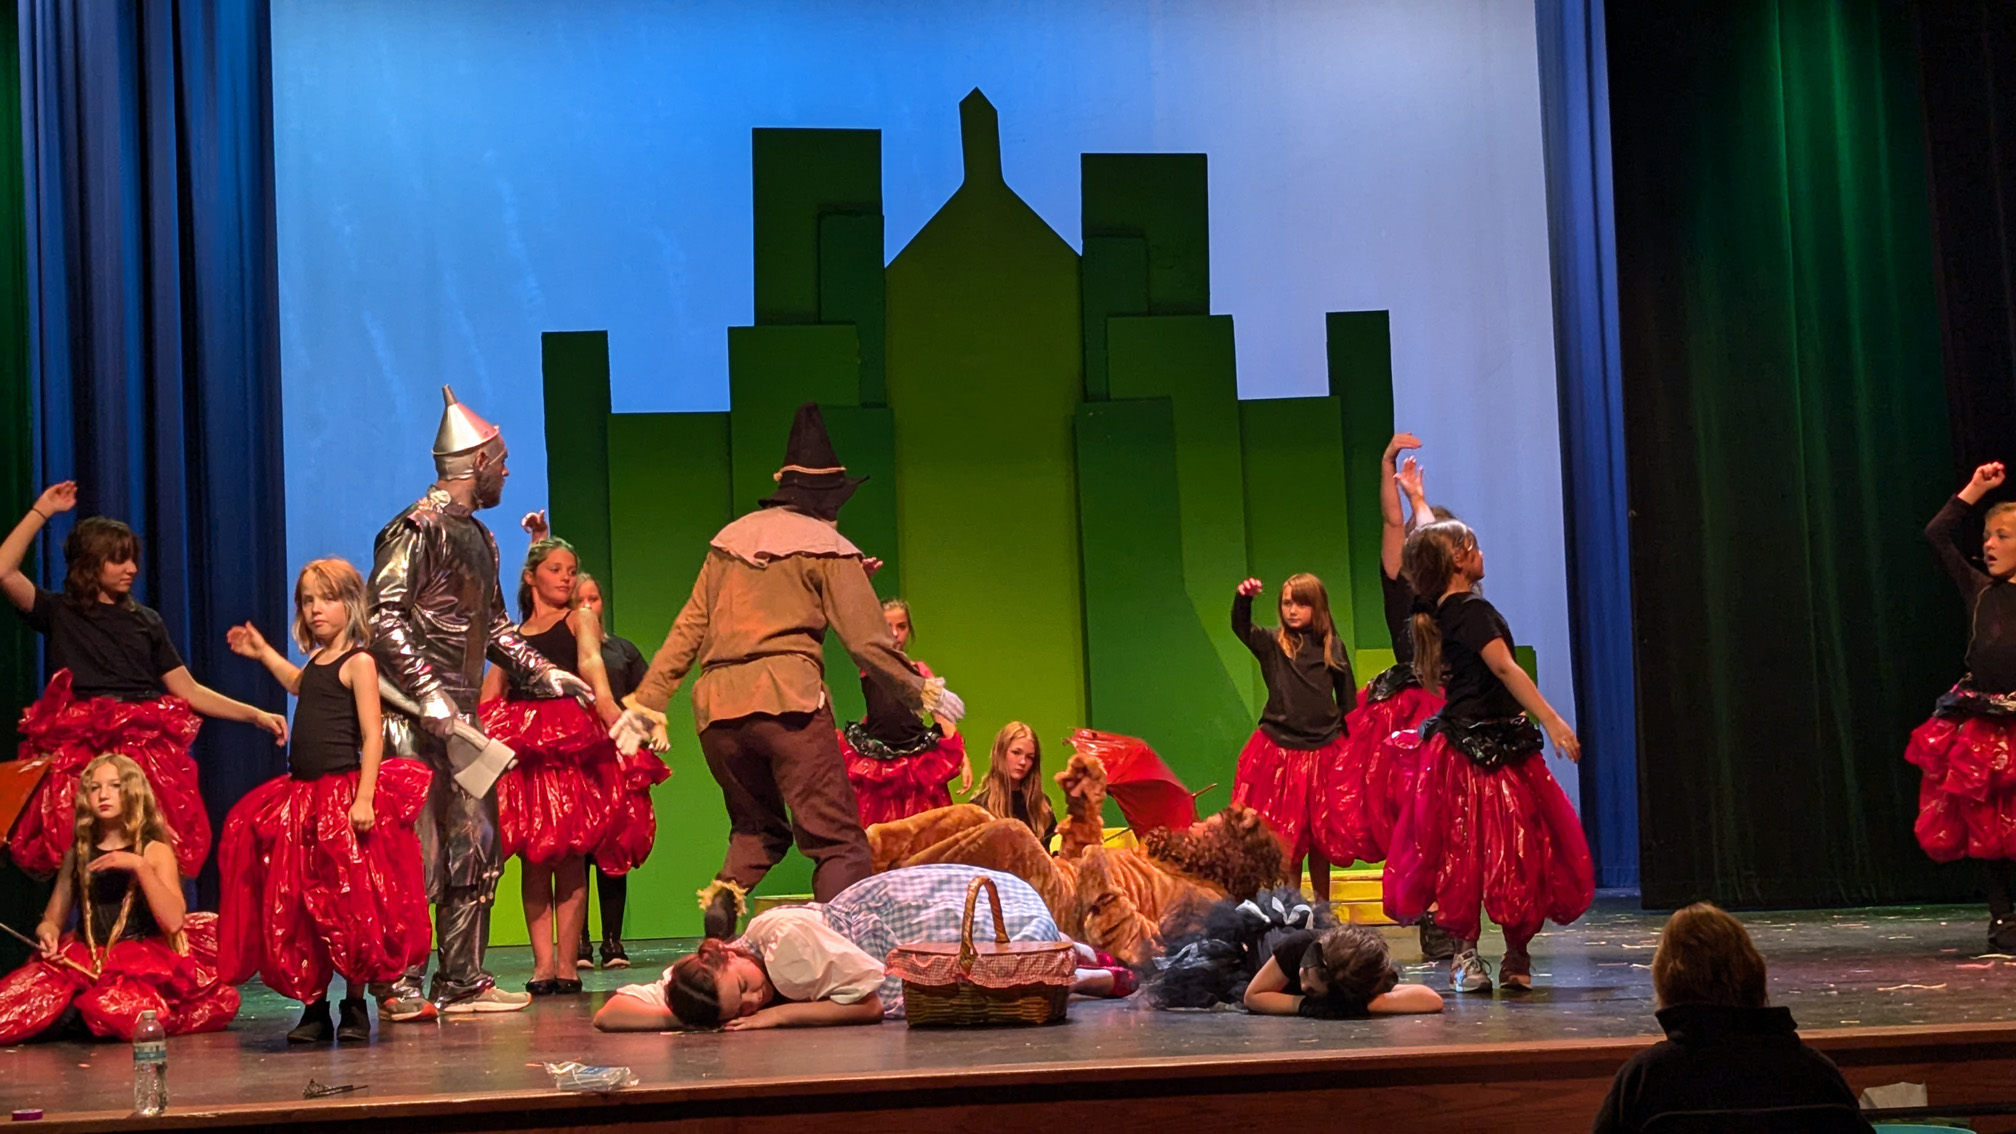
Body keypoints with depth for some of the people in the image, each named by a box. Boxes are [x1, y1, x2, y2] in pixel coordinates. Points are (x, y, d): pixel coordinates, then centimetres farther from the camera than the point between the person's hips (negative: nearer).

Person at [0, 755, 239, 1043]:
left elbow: (174, 921, -10)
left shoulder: (155, 851, 5)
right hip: (85, 962, 3)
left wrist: (139, 866, -17)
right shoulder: (77, 854, 16)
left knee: (114, 1010, -38)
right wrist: (47, 933, -6)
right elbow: (53, 919, 18)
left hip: (142, 960, -3)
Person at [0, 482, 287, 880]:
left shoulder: (145, 621, 21)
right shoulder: (60, 613, 13)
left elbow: (189, 691, 18)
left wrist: (255, 714, 9)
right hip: (80, 747, -2)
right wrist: (42, 512, 3)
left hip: (147, 746, 2)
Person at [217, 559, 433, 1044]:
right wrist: (263, 653, 41)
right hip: (300, 795, 8)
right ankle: (313, 1008, 13)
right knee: (296, 908, 6)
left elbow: (373, 735, -15)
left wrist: (364, 798, -22)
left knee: (350, 906, -3)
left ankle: (356, 1007, 7)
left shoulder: (358, 662, -8)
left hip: (343, 794, -8)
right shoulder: (317, 659, 15)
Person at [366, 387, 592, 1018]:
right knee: (419, 853, -8)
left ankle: (462, 981, 16)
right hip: (416, 718, -9)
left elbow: (494, 628, 26)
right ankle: (400, 988, -2)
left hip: (460, 716, 9)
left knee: (477, 848, 9)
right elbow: (384, 618, -18)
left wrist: (551, 677, 17)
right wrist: (430, 695, -23)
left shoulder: (478, 537, 19)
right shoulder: (419, 528, -11)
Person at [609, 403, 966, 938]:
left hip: (718, 705, 5)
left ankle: (723, 895, -6)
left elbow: (689, 628, 16)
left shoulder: (729, 539, 19)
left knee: (755, 828, 22)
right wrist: (922, 692, 13)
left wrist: (646, 702, 19)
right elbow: (868, 639, 1)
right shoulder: (827, 547, 5)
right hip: (788, 699, -5)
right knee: (838, 841, -5)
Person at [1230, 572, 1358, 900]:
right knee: (1285, 837, 3)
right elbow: (1241, 627, -20)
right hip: (1280, 751, -1)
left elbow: (1348, 697, 10)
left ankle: (1322, 908, 21)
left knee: (1321, 836, 10)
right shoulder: (1272, 643, -2)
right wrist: (1243, 599, -40)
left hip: (1325, 752, 1)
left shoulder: (1332, 647, 3)